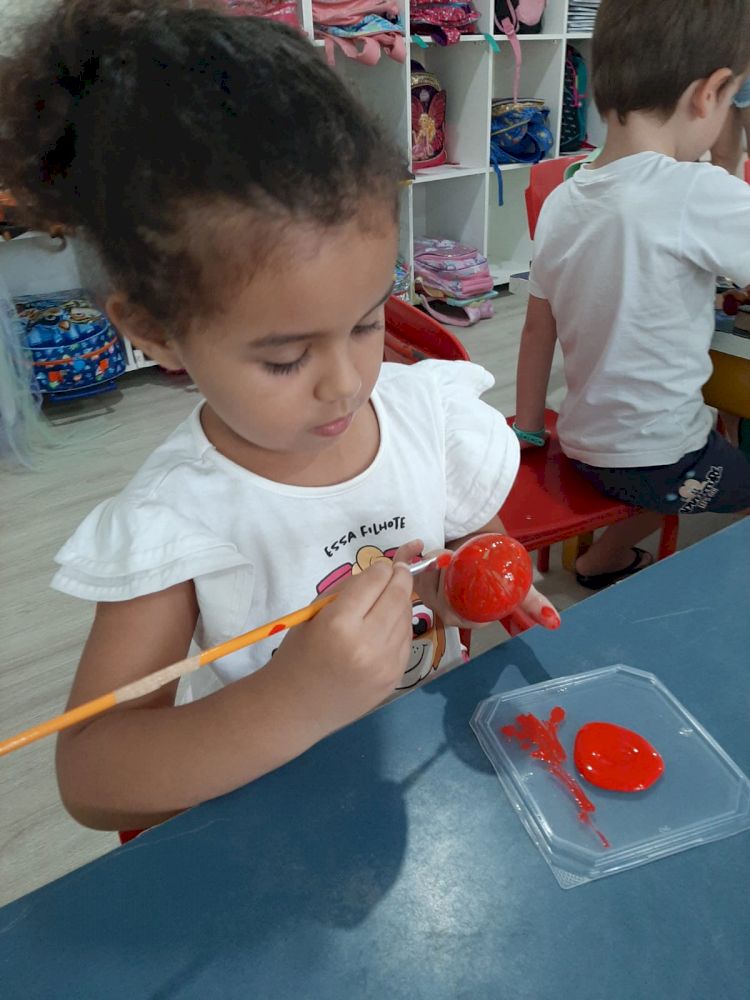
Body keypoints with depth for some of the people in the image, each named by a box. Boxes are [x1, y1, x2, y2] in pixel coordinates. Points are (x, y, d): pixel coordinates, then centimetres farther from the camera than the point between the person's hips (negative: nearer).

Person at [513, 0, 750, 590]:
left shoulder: (562, 201, -2)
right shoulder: (700, 196, -22)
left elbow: (538, 329, 4)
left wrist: (528, 430, 14)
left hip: (583, 445, 7)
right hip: (657, 463, -7)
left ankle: (607, 557, 38)